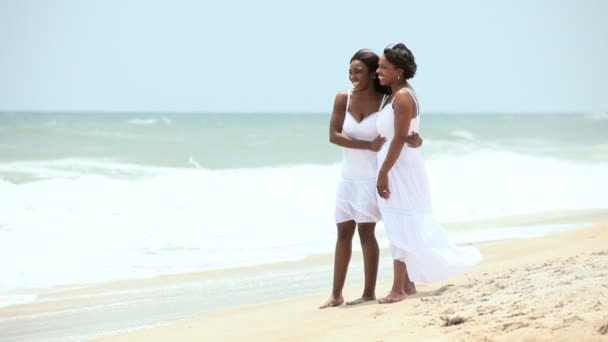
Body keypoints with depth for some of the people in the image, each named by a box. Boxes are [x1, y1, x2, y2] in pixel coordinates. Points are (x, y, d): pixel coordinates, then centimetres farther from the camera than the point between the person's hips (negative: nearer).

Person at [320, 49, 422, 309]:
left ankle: (369, 293, 2)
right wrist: (369, 145, -19)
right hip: (348, 177, 4)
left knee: (366, 231, -6)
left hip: (372, 177, -4)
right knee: (343, 232, 6)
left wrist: (415, 140, -26)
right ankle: (336, 294, 10)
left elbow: (406, 133, -1)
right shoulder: (343, 98, -2)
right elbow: (334, 135, -10)